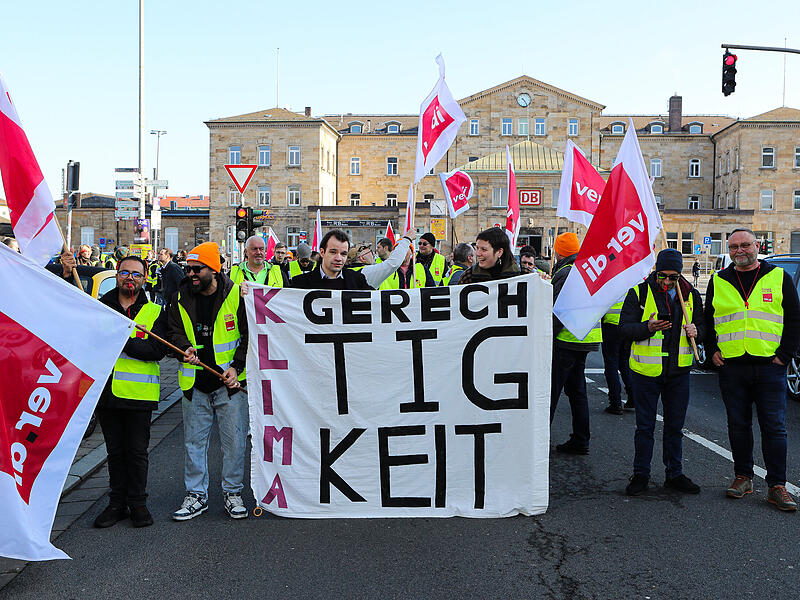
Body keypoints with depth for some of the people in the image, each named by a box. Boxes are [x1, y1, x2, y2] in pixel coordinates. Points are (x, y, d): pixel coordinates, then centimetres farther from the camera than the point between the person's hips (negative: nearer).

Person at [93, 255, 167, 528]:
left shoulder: (154, 313, 2)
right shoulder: (100, 307, 9)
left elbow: (158, 350, -12)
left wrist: (123, 341, -22)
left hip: (139, 393, -2)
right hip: (106, 390, 2)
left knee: (137, 451, 5)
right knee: (115, 450, 12)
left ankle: (137, 503, 19)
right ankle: (117, 503, 24)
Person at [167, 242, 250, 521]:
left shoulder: (236, 295, -6)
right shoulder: (181, 298, 4)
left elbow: (250, 336, -2)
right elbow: (175, 331, 11)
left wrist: (236, 367, -11)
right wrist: (186, 348, -11)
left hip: (230, 382, -3)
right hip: (195, 383, 3)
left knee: (234, 440, 4)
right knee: (193, 441, 10)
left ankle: (232, 493, 20)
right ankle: (196, 495, 24)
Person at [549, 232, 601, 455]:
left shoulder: (566, 273, -15)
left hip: (566, 342, -9)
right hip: (585, 340, 9)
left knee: (550, 390, -4)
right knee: (577, 390, 14)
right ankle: (580, 441, 18)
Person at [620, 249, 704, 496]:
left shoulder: (691, 295, 6)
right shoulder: (639, 292, -5)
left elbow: (701, 325, 15)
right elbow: (625, 327, -7)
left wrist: (695, 331, -8)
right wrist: (648, 328, -26)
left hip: (679, 371, 3)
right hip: (646, 371, -3)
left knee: (675, 426, 12)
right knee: (645, 426, 5)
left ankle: (675, 474, 25)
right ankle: (640, 475, 17)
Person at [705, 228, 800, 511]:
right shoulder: (718, 282, 10)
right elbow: (707, 319, 17)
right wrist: (712, 350, 6)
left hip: (769, 367, -2)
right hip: (731, 368, 2)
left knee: (774, 427, -1)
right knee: (738, 426, 9)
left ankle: (777, 485, 6)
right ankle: (743, 477, 21)